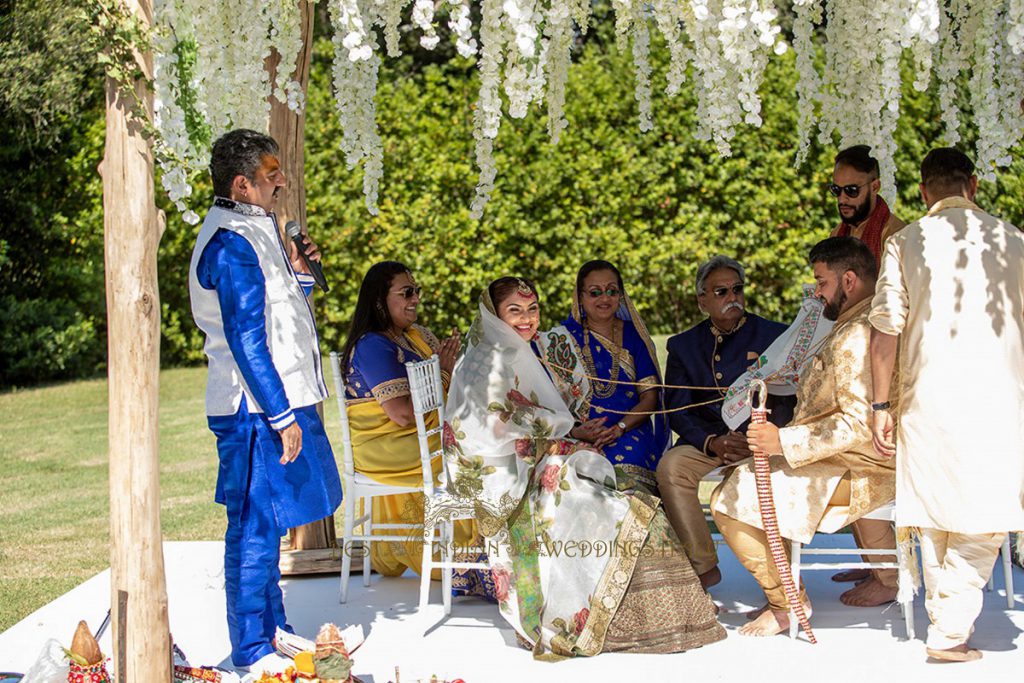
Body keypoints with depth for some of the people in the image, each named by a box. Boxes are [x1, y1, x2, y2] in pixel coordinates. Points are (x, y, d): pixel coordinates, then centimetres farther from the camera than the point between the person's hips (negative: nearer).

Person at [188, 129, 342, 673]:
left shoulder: (253, 231, 15)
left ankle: (273, 629, 31)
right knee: (256, 526, -3)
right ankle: (251, 651, 5)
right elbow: (246, 341, -21)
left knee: (265, 524, 19)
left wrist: (295, 276, 6)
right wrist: (281, 415, -21)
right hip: (258, 410, -11)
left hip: (273, 404, 11)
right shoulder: (232, 245, -17)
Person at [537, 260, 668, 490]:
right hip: (577, 441, -1)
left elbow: (650, 396, 6)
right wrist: (575, 432, -18)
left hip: (629, 434, 1)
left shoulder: (633, 334, 13)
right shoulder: (562, 339, 8)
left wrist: (619, 428, -12)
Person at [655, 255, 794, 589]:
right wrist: (712, 442, -15)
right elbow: (678, 410, 5)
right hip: (705, 444, 2)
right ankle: (702, 567, -18)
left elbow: (787, 402, 2)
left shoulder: (774, 336, 8)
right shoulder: (683, 346, 14)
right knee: (671, 466, -29)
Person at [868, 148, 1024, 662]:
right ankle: (950, 630, -5)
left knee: (936, 515, 11)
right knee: (983, 521, 2)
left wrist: (880, 405, 4)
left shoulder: (905, 242, 3)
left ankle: (941, 620, 18)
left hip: (928, 397, 1)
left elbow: (884, 329, -2)